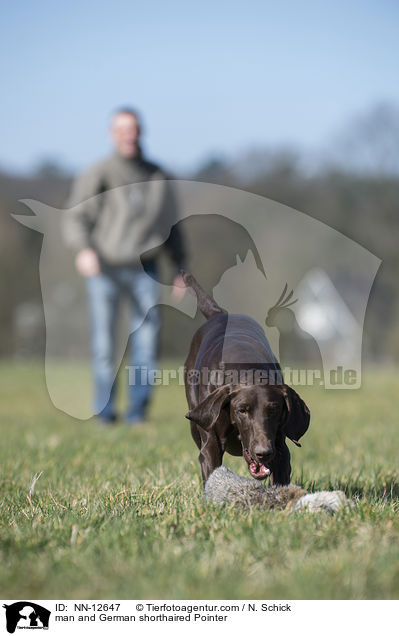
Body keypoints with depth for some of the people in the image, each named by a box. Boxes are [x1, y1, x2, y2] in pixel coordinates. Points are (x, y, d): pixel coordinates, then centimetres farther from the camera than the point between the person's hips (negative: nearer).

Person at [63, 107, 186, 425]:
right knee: (104, 345, -2)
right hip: (104, 268, -2)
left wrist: (180, 268, 16)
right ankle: (105, 412, 9)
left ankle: (138, 411, 1)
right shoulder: (98, 175, 0)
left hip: (144, 269, 2)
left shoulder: (158, 177, 11)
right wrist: (84, 249, -28)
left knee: (146, 338, -7)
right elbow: (75, 217, -9)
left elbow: (171, 225, 20)